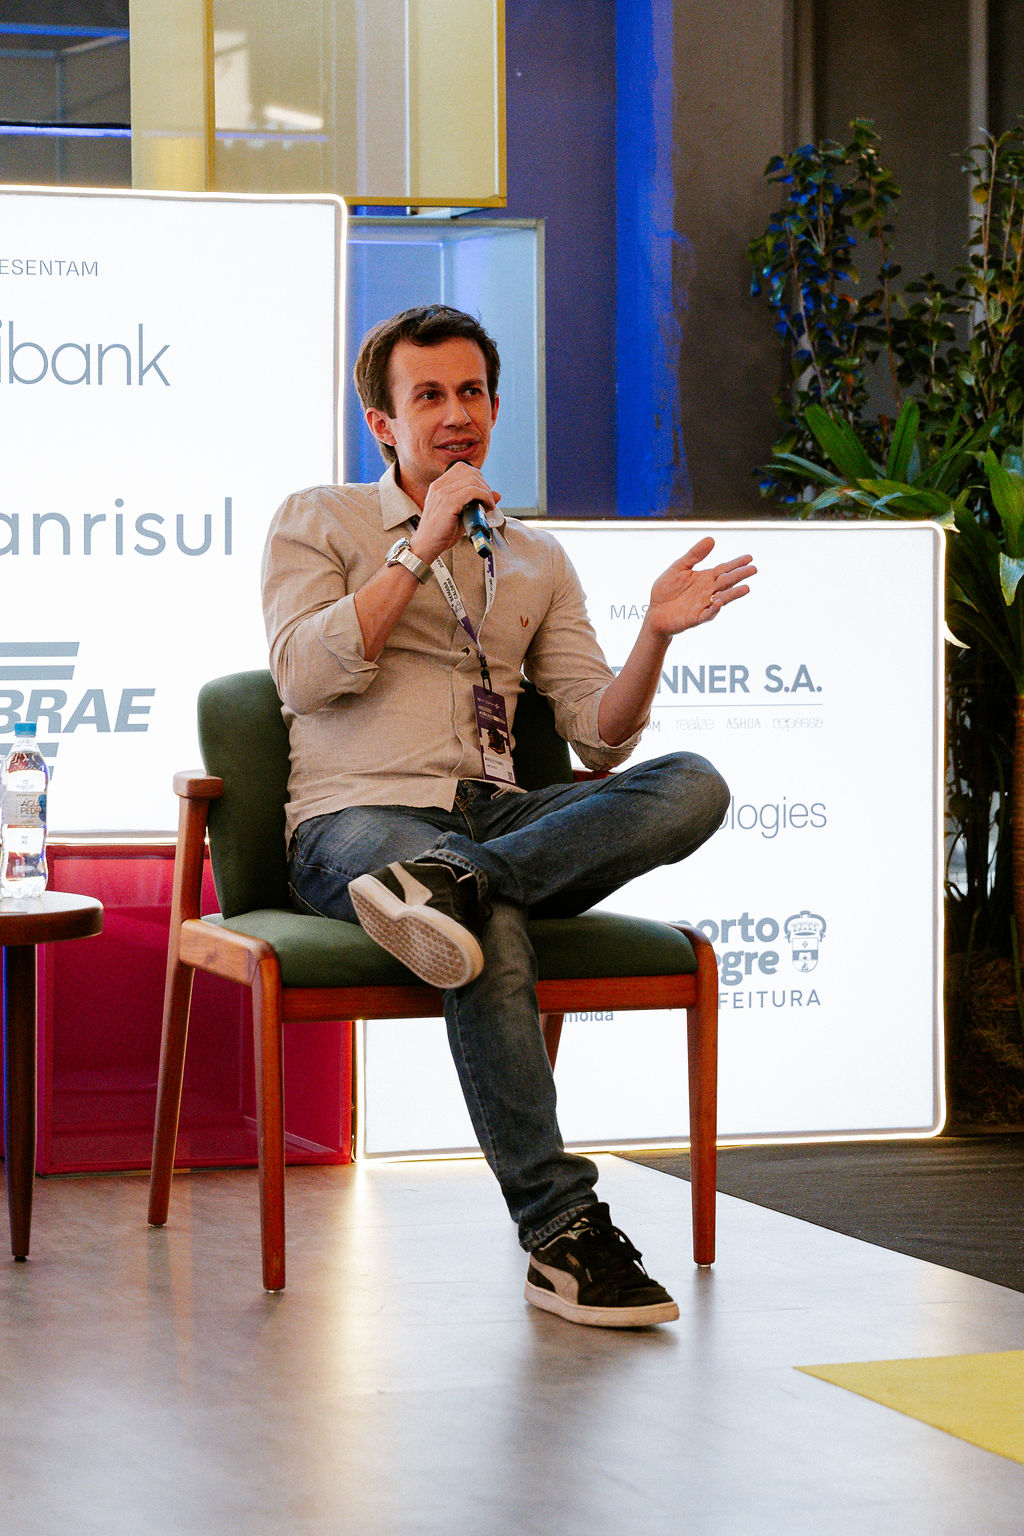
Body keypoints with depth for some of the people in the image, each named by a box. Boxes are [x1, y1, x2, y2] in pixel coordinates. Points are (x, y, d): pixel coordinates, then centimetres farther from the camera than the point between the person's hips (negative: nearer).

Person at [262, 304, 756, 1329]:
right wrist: (423, 547, -7)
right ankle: (562, 1233, -36)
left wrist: (655, 634, -5)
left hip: (496, 815, 4)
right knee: (493, 931, -38)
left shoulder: (535, 559, 22)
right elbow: (306, 674, -7)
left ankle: (451, 881, -41)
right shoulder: (317, 522, 12)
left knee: (693, 785, -24)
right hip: (358, 817, -4)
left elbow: (599, 738, 13)